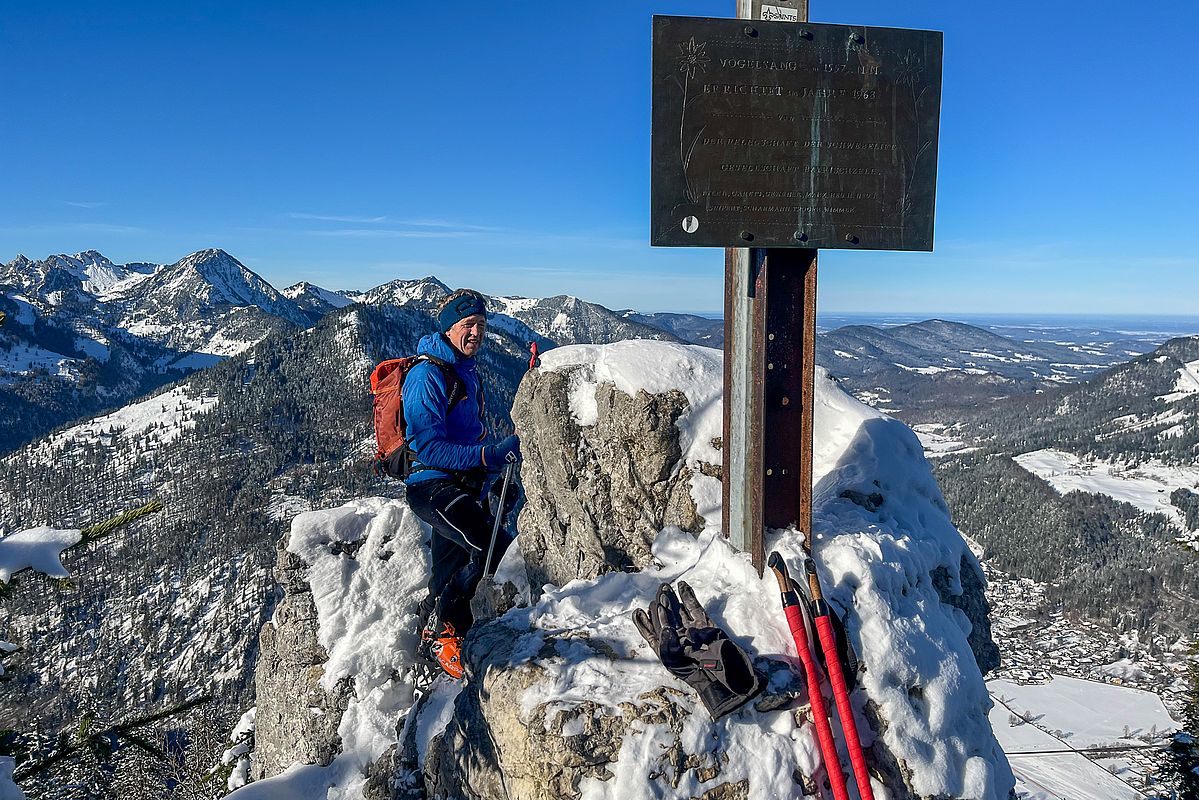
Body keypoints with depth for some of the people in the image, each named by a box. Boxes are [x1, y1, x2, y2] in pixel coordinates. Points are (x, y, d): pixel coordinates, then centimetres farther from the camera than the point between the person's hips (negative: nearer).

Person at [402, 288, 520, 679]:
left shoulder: (468, 372, 16)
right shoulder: (426, 375, -13)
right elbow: (427, 447, -21)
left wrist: (501, 478, 18)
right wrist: (488, 455, -26)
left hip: (466, 488, 9)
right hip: (433, 486, -9)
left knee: (451, 580, 13)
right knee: (499, 547, -22)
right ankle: (440, 631, -6)